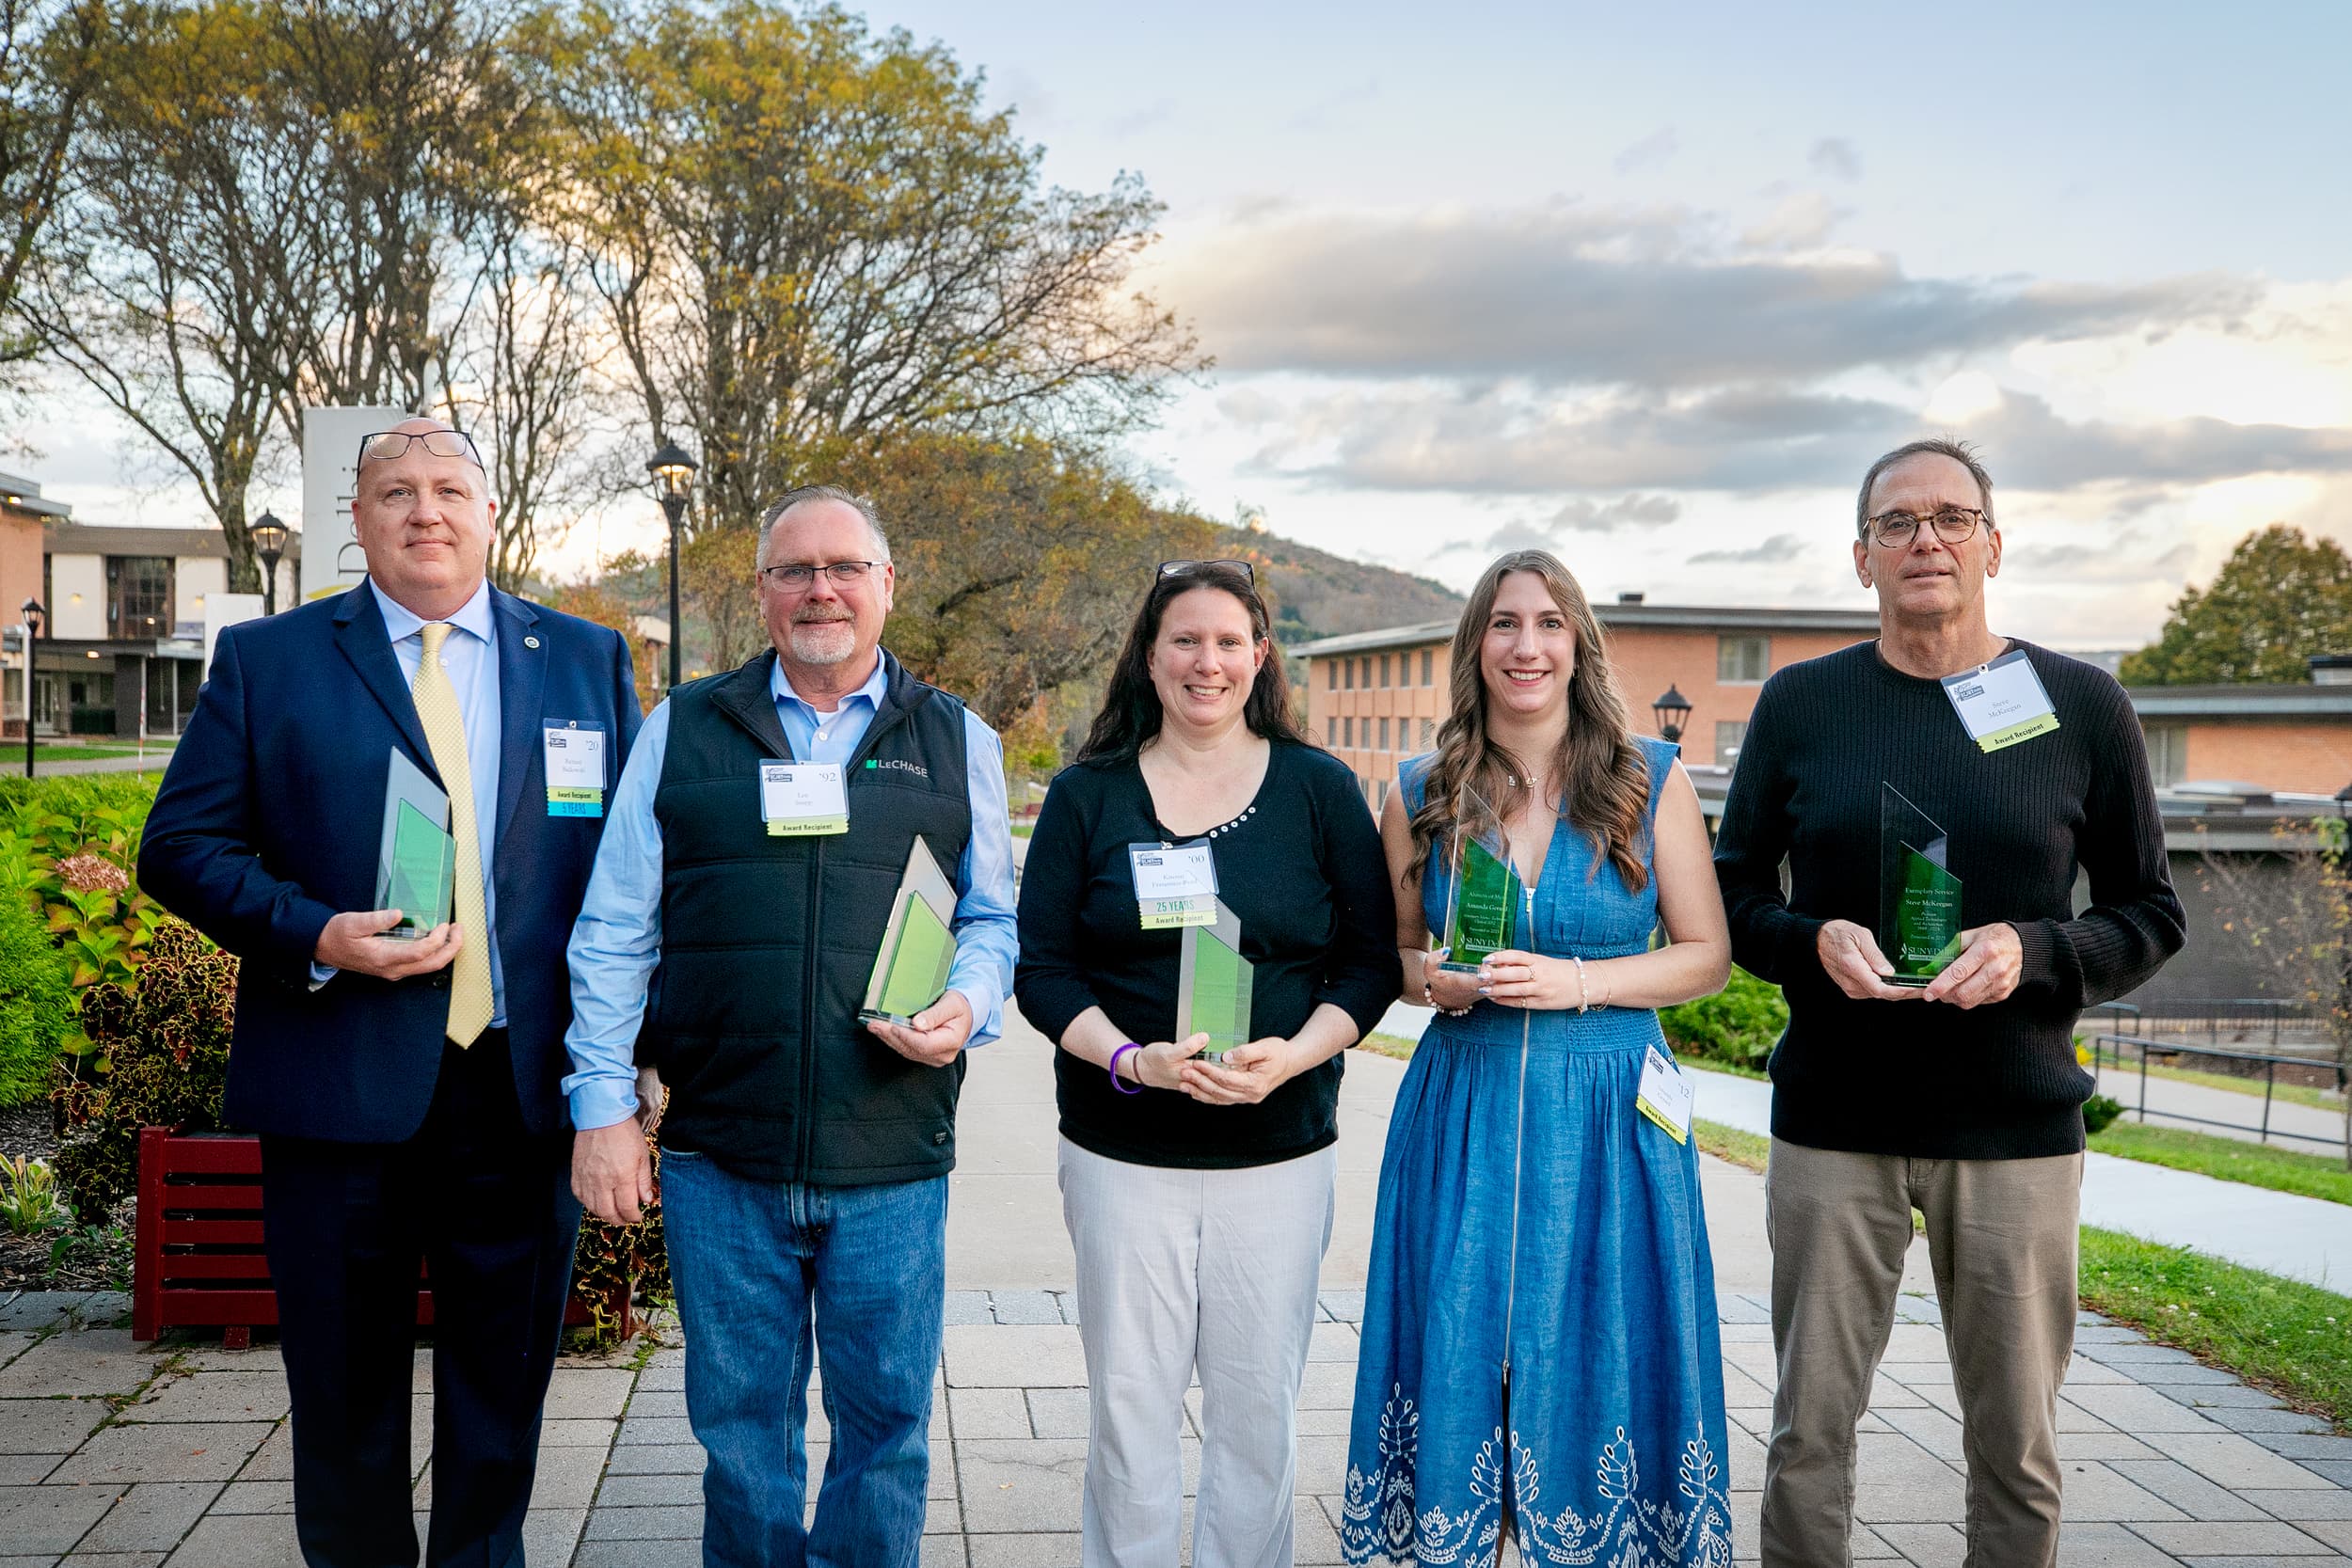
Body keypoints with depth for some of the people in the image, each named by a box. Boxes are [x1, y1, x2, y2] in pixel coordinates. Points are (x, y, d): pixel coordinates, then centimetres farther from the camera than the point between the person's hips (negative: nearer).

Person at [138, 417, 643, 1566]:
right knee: (344, 1396, 12)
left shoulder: (587, 660, 8)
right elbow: (180, 846, 1)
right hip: (341, 1087, -1)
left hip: (530, 1085, 1)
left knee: (503, 1393, 13)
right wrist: (316, 936, -15)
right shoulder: (265, 661, 5)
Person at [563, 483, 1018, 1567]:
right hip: (720, 1161, 0)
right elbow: (614, 934, 5)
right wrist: (602, 1107, -1)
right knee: (740, 1426, 12)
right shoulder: (683, 730, 6)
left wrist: (967, 1006, -9)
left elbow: (993, 916, 12)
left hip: (893, 1164, 0)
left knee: (886, 1423, 10)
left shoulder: (957, 742, 8)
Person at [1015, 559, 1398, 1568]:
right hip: (1123, 1153, 0)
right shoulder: (1088, 795, 3)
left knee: (1259, 1404, 8)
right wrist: (1131, 1058, -15)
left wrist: (1294, 1054, -14)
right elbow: (1039, 966, 1)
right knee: (1128, 1404, 6)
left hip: (1280, 1152, 0)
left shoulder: (1320, 789, 4)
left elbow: (1372, 958, 3)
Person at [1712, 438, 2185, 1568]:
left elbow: (2150, 915, 5)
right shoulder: (1800, 703, 4)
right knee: (1810, 1428, 8)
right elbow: (1732, 895, 8)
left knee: (2018, 1446, 9)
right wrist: (1815, 942, -13)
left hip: (2017, 1128, 0)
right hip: (1832, 1125, 1)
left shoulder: (2081, 706, 1)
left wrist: (2033, 954, -15)